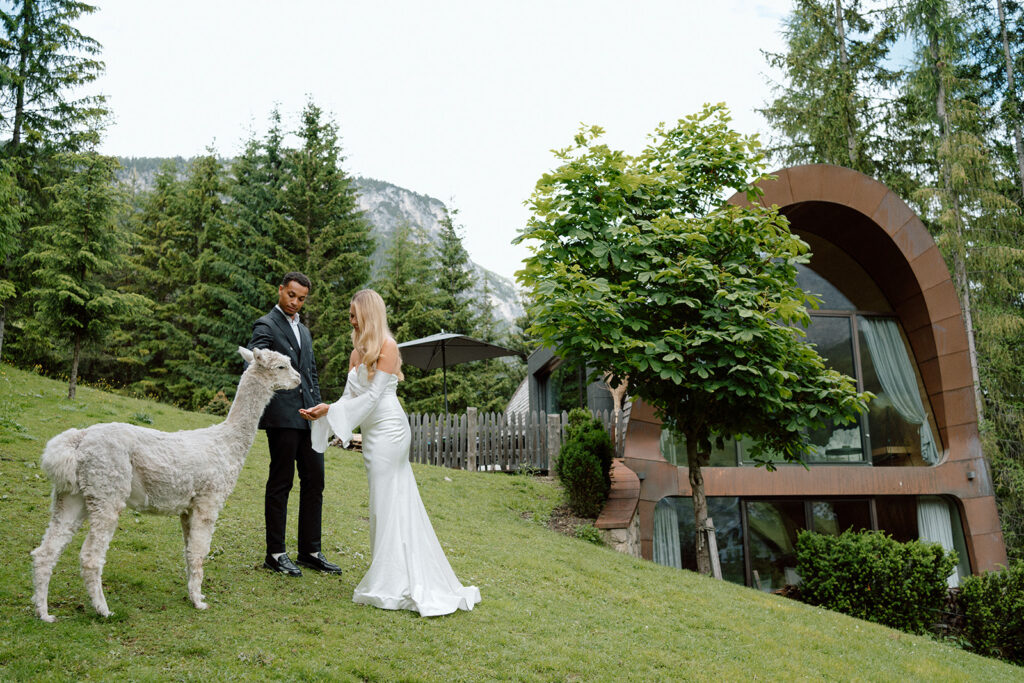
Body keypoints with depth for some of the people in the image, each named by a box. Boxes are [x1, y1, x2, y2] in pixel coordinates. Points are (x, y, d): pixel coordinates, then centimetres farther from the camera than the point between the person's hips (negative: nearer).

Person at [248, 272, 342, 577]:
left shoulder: (304, 331, 22)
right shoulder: (266, 326, -3)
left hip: (308, 416, 8)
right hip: (283, 415, -7)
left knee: (314, 481, 8)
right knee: (281, 483, -1)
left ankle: (310, 551, 17)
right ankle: (275, 554, 10)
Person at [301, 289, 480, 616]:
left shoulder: (387, 347, -9)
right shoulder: (358, 352, 16)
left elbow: (373, 396, -14)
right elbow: (350, 396, 11)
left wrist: (331, 410, -14)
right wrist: (322, 412, -5)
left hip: (388, 429, -8)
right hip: (373, 433, 8)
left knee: (388, 504, -5)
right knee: (393, 504, 10)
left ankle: (390, 586, 2)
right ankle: (410, 580, 18)